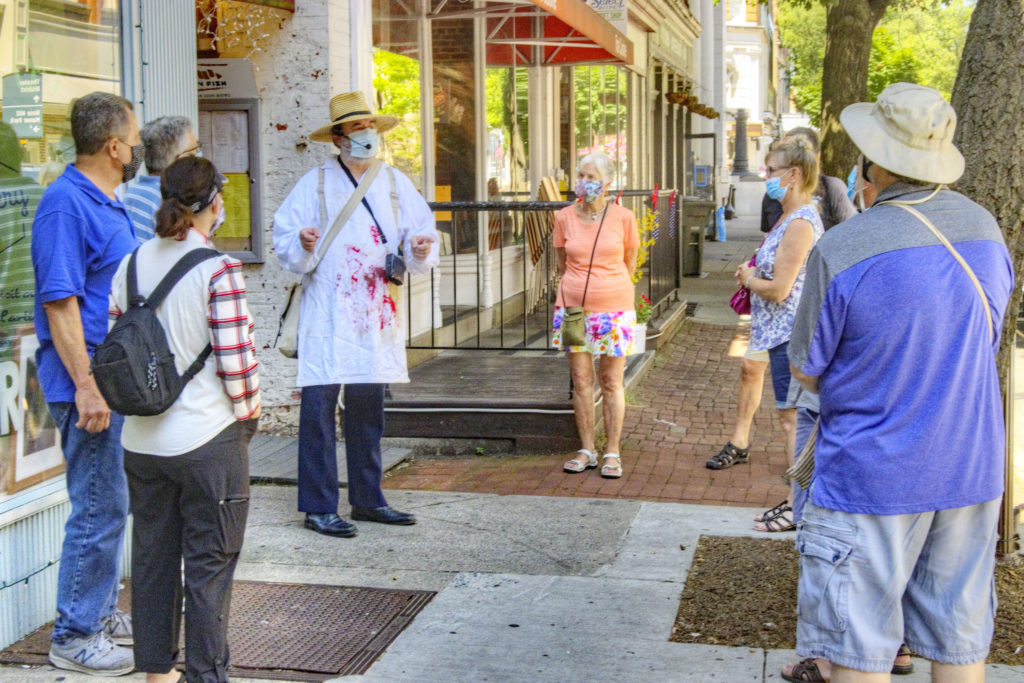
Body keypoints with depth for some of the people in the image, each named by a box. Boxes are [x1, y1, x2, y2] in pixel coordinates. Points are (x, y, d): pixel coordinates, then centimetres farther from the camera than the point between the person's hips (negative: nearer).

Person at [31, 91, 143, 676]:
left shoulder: (110, 205, 14)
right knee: (99, 509, -4)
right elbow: (60, 302, -21)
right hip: (91, 385, -10)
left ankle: (102, 613, 31)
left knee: (112, 504, 18)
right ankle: (75, 637, 8)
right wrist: (86, 385, -24)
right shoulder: (67, 204, -16)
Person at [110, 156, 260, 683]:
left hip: (142, 438, 6)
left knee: (152, 555, 17)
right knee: (208, 562, 6)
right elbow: (234, 358, -17)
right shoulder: (218, 270, -16)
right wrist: (247, 408, 0)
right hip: (207, 438, -6)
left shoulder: (131, 264, 2)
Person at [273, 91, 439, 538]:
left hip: (377, 316, 4)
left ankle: (367, 500, 23)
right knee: (319, 405, -8)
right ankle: (318, 507, 0)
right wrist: (303, 245, -24)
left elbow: (422, 235, 11)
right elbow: (287, 246, -2)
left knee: (368, 408, 12)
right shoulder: (315, 184, 1)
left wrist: (421, 250, -11)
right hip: (327, 318, -4)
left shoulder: (395, 184, 12)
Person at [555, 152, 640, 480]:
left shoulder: (623, 218, -3)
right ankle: (586, 450, 14)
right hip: (573, 306, 2)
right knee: (581, 380, 4)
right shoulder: (564, 218, 1)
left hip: (614, 308, -2)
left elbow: (629, 264, 10)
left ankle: (612, 452, 10)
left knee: (611, 382, 3)